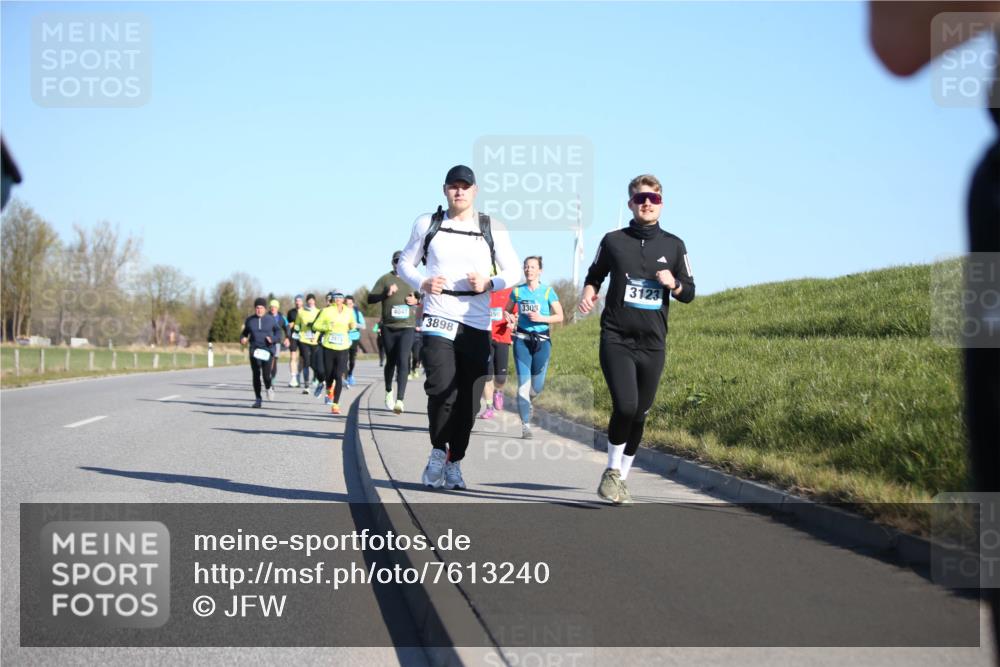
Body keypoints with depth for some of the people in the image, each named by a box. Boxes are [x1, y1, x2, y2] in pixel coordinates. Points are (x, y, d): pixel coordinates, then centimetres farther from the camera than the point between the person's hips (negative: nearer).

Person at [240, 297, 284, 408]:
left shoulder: (270, 319, 3)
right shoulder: (250, 320, 6)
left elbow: (278, 330, 11)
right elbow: (245, 332, 16)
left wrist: (273, 339, -8)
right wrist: (242, 339, -6)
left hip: (267, 350, -1)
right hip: (254, 350, 1)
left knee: (266, 375, -10)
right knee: (256, 374, -4)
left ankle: (269, 388, 26)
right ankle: (258, 399, 6)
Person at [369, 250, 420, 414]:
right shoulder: (385, 279, 6)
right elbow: (370, 298, 2)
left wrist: (416, 300, 0)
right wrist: (386, 294, -14)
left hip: (407, 327, 0)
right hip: (388, 327, 0)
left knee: (403, 362, -13)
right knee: (391, 362, 10)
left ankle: (400, 400, -19)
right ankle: (389, 392, 34)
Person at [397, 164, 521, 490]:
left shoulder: (492, 228, 7)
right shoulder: (427, 224, 8)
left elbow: (514, 271, 10)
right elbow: (405, 263, 16)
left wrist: (489, 283, -10)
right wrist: (422, 283, -5)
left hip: (476, 325, 1)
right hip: (438, 319, -1)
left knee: (468, 400, 2)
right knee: (441, 388, -19)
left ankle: (454, 463, 20)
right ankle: (438, 451, 3)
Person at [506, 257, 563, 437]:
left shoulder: (547, 291, 0)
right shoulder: (517, 291, 6)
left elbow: (559, 316, 1)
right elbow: (507, 311, 19)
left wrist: (542, 318, -15)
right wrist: (509, 317, -4)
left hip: (542, 340, 0)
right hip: (522, 339, 0)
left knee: (537, 385, 2)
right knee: (523, 383, -9)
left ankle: (526, 401, 36)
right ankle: (525, 425, -8)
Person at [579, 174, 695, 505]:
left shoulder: (673, 246, 7)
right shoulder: (613, 241, 3)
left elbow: (689, 293, 12)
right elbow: (594, 276, 18)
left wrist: (673, 283, -10)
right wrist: (589, 292, -4)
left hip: (653, 344, 3)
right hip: (616, 340, -3)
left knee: (639, 415, 6)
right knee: (625, 406, -19)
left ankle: (621, 477, 23)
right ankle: (611, 471, 2)